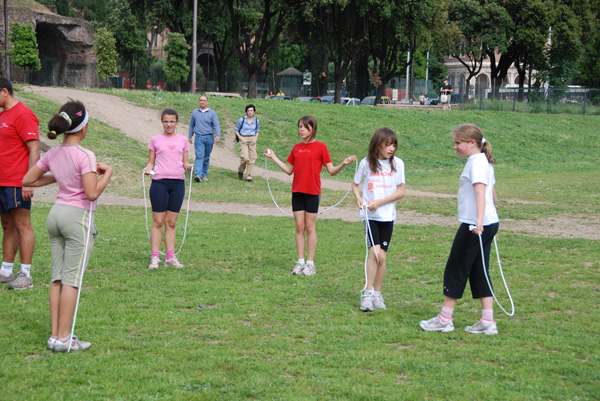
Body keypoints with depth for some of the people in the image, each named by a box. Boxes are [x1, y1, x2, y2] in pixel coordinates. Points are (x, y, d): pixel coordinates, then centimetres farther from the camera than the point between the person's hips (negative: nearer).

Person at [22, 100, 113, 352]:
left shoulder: (52, 154, 5)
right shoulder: (84, 156, -15)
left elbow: (28, 180, 13)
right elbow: (92, 193, -20)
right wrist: (107, 172, -6)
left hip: (56, 214, 7)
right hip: (77, 217, -7)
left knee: (57, 277, 10)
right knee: (71, 279, -2)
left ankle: (55, 335, 11)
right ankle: (63, 338, 1)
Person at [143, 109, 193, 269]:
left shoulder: (182, 140, 10)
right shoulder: (155, 140, 5)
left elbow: (184, 162, 14)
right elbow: (151, 161, 9)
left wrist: (187, 166, -8)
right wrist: (148, 168, -12)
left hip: (178, 183, 2)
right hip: (160, 182, -2)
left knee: (171, 222, 8)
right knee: (158, 222, -1)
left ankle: (170, 257, 13)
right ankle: (154, 258, 2)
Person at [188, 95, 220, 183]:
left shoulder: (212, 113, 4)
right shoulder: (195, 112, 9)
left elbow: (216, 125, -3)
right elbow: (191, 125, 18)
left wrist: (218, 135, -17)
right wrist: (189, 137, 19)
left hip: (209, 137, 1)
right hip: (199, 137, -1)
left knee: (207, 158, 7)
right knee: (199, 156, -15)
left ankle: (204, 175, 17)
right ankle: (197, 175, -25)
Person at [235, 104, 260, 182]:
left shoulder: (256, 121, 6)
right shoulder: (242, 120, -3)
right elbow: (236, 130, 6)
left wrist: (255, 138, 4)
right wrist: (240, 138, -6)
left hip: (252, 140, 3)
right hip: (243, 140, -3)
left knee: (252, 158, -2)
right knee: (245, 158, -15)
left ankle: (249, 177, 7)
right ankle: (240, 171, 14)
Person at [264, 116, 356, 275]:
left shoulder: (320, 147, -3)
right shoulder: (297, 148, 10)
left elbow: (331, 171, -3)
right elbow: (289, 170, 16)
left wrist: (343, 163, -20)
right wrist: (274, 157, 16)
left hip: (312, 192, -4)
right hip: (297, 191, 4)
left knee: (310, 227, 0)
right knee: (299, 227, 5)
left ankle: (310, 263, 9)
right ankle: (300, 262, 12)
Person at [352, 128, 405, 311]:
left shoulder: (397, 163, -1)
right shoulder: (366, 163, -1)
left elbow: (401, 191, -2)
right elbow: (355, 184, 12)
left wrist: (379, 202, -11)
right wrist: (358, 198, -8)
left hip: (387, 215, 2)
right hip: (369, 215, -1)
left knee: (382, 256, 4)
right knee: (375, 252, -16)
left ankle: (377, 294, 18)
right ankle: (368, 293, -8)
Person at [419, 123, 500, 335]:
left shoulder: (476, 162, -13)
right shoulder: (484, 161, 16)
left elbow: (480, 191, -26)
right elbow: (492, 194, 23)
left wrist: (479, 220, -36)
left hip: (473, 225, -10)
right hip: (490, 223, 10)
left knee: (456, 269, 0)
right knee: (479, 272, 11)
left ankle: (445, 319, 8)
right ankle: (488, 322, 9)